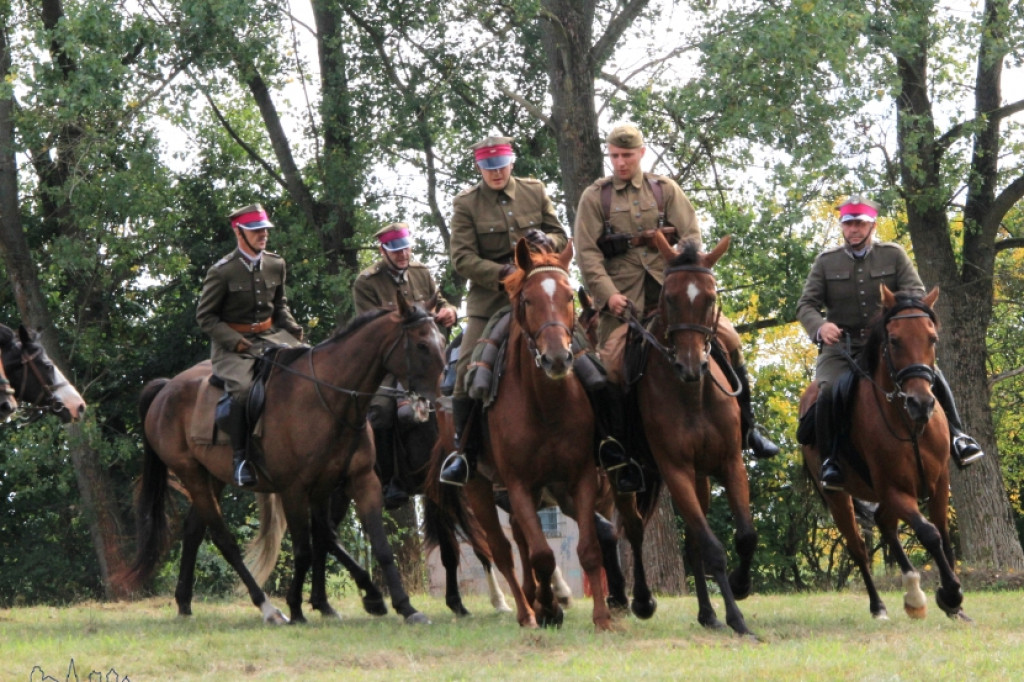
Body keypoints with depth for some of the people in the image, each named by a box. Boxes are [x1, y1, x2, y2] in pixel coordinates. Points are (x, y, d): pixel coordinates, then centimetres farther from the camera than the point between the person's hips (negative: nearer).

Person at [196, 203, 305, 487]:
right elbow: (205, 316, -5)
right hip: (232, 342, -6)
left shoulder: (276, 265, 7)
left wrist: (292, 328, 2)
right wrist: (235, 342, -17)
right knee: (241, 388, -32)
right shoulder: (222, 272, -10)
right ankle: (240, 457, -22)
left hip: (270, 335, 6)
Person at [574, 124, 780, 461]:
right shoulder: (595, 197, 6)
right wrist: (608, 294, -14)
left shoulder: (665, 190, 11)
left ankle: (746, 427, -1)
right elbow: (586, 252, -1)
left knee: (727, 338, -11)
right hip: (623, 294, -1)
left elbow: (691, 237, 6)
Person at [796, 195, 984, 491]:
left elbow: (917, 294, -1)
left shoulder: (894, 255, 7)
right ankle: (830, 460, -15)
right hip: (841, 345, -1)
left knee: (932, 375, -22)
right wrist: (819, 326, -21)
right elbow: (806, 304, 3)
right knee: (828, 390, -30)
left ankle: (955, 437, -6)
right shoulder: (826, 261, 7)